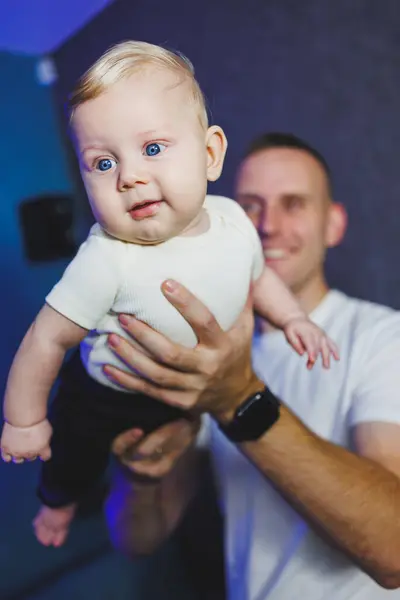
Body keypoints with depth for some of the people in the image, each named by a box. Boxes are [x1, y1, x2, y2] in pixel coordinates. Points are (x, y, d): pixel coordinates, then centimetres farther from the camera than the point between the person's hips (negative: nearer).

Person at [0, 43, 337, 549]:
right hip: (104, 399, -3)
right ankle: (59, 500, 62)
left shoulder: (232, 220, -22)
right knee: (75, 457, 27)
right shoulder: (107, 261, -39)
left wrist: (293, 318, -9)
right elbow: (48, 340, -27)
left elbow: (256, 275, 2)